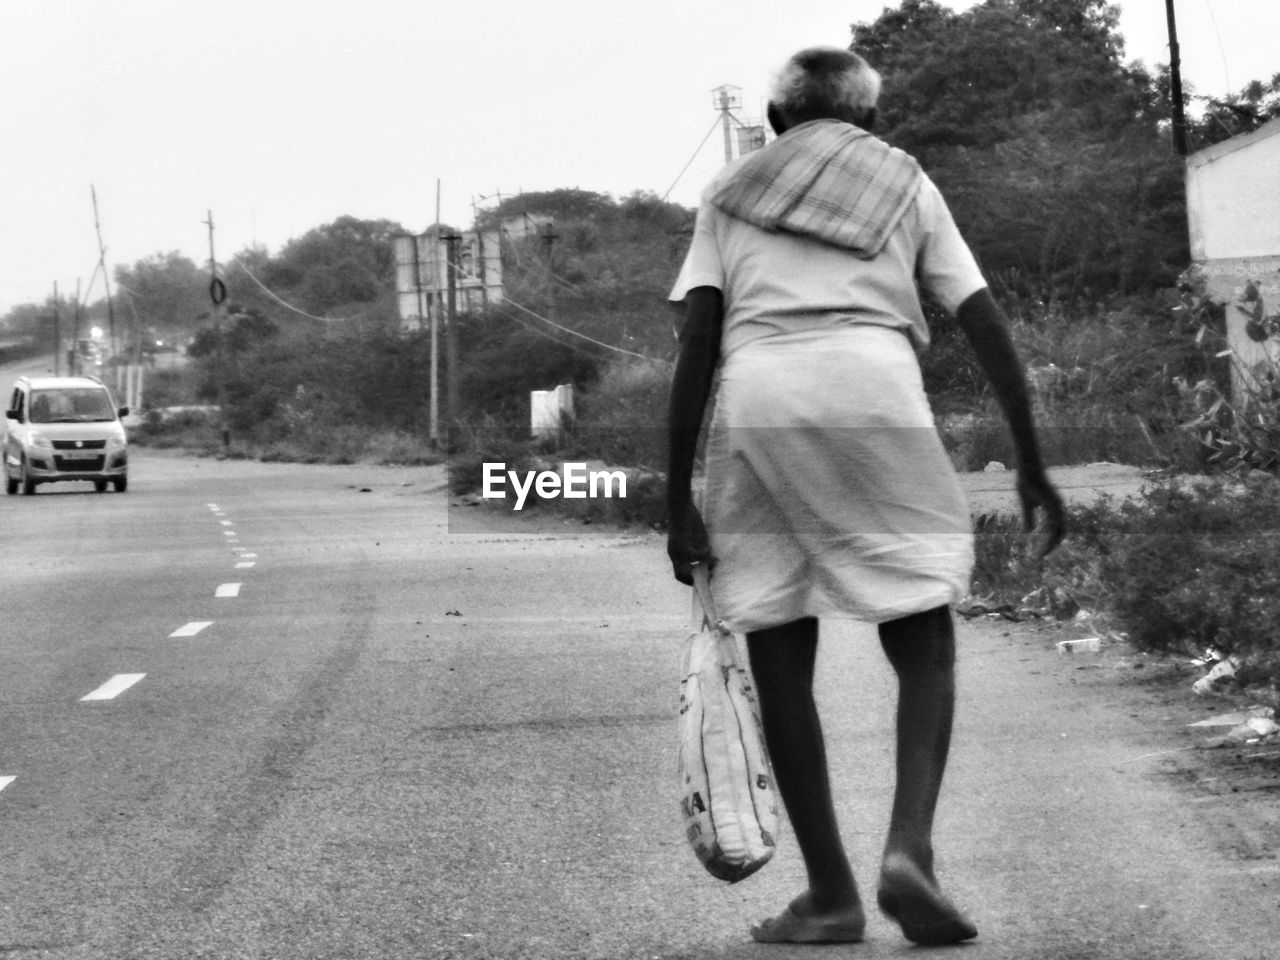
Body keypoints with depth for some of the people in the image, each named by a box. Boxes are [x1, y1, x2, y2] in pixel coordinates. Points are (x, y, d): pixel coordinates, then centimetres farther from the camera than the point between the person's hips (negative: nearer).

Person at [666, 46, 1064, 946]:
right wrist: (1032, 464, 15)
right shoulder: (906, 182, 21)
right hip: (875, 388, -1)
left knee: (779, 653, 9)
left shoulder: (729, 195, 21)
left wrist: (678, 496, 9)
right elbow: (986, 323, 12)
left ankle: (831, 892, 8)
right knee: (924, 639, 8)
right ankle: (910, 848, -13)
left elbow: (695, 344, 9)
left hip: (754, 400, 1)